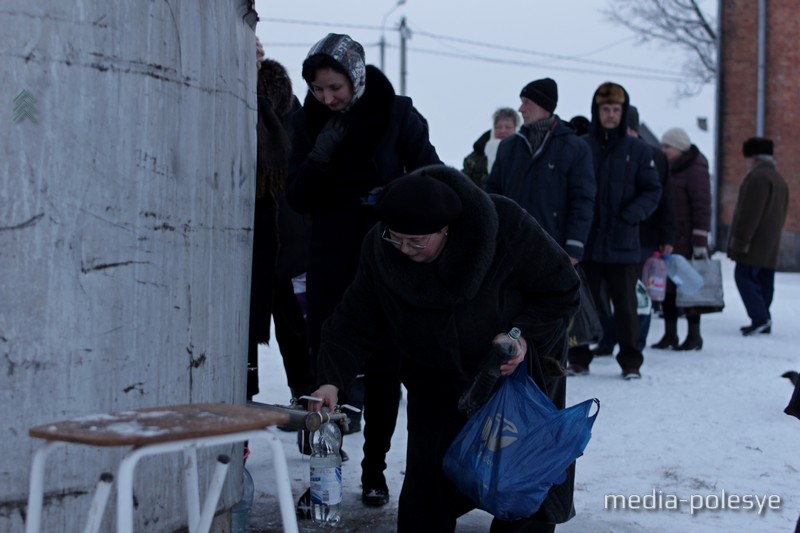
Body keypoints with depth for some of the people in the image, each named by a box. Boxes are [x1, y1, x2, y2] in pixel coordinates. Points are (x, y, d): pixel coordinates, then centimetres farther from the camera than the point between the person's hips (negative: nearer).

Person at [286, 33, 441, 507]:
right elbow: (298, 200, -1)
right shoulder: (308, 121, 0)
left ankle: (375, 469, 12)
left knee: (383, 365, 2)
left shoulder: (397, 114, -6)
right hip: (331, 259, 2)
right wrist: (321, 155, -17)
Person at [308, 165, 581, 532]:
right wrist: (332, 380, -32)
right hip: (437, 384, 3)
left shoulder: (506, 226, -30)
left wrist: (525, 337, -32)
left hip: (520, 371, -2)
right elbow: (355, 324, -16)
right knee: (426, 492, 1)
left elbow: (562, 290, -18)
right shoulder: (380, 251, -20)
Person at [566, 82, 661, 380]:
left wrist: (630, 216, -13)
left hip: (623, 243, -1)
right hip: (586, 242, 1)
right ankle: (579, 359, 17)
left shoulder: (638, 150, 3)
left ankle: (631, 361, 15)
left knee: (625, 304, 5)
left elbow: (652, 192, 3)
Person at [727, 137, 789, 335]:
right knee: (764, 280, 10)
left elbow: (750, 213, -20)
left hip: (754, 243, -10)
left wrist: (740, 239, -19)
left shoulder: (758, 177, -14)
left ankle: (760, 317, -17)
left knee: (744, 276, -9)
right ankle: (763, 321, 11)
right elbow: (782, 213, 24)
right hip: (770, 245, 10)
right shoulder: (779, 179, 20)